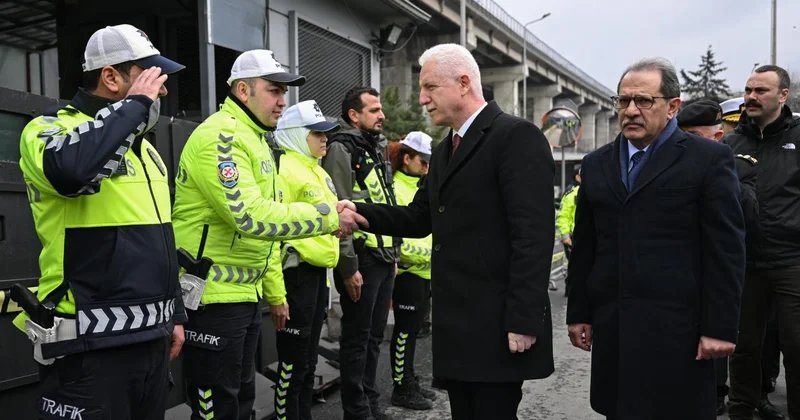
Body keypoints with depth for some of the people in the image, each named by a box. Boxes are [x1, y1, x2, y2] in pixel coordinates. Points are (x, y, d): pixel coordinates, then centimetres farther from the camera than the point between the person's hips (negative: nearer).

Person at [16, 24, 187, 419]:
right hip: (92, 344, -7)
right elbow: (73, 167, -34)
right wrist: (135, 104, -20)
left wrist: (175, 314, 19)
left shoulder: (143, 146, 15)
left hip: (151, 337, 8)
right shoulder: (49, 128, -7)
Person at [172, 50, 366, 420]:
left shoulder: (255, 140, 17)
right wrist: (330, 215, -21)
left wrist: (275, 293, 19)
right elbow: (251, 217, -27)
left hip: (245, 293, 10)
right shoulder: (220, 137, -16)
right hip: (212, 296, -10)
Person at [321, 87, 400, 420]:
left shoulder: (377, 149, 17)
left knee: (374, 335, 16)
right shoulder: (341, 149, -10)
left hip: (384, 257, 8)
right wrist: (348, 267, -17)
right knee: (357, 338, 3)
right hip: (362, 259, -8)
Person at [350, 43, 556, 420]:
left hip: (498, 325, -8)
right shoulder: (444, 149, 17)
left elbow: (534, 235, -19)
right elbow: (419, 218, 13)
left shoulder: (517, 137, -12)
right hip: (455, 325, 8)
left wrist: (523, 320, -21)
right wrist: (357, 213, -1)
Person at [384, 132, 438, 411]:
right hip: (407, 271, -9)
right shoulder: (395, 190, -15)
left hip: (424, 271, 9)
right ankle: (401, 389, 14)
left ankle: (410, 381, 28)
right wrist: (429, 253, -18)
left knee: (412, 329, 16)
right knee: (405, 331, 1)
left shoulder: (418, 187, 15)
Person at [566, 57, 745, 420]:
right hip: (611, 326, 4)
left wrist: (720, 328, -8)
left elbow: (726, 250, -5)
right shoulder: (596, 164, 12)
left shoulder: (709, 158, -1)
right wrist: (579, 313, 11)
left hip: (675, 328, -4)